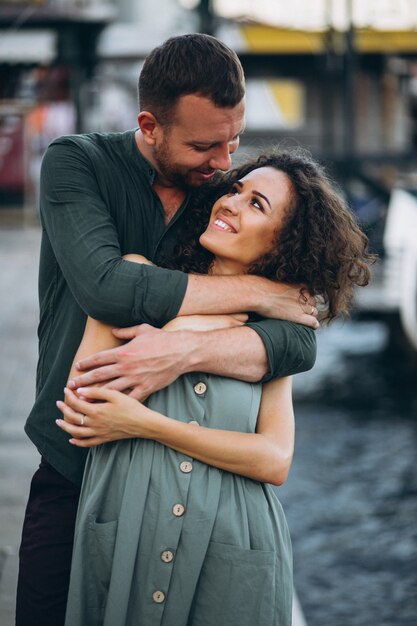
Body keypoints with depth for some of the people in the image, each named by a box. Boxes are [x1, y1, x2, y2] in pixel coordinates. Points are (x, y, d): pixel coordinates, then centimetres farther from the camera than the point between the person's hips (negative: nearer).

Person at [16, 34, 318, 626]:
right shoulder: (77, 163, -9)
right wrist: (257, 291, -21)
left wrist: (186, 350, -34)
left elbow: (298, 342, -16)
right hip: (74, 472, -1)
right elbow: (104, 284, -27)